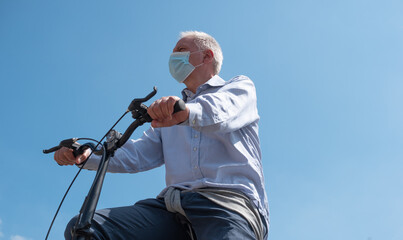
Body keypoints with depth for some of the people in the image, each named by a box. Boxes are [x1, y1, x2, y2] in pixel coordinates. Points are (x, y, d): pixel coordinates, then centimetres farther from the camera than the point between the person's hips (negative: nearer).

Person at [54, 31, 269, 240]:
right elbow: (139, 154, 19)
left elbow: (224, 110, -8)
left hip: (228, 200, -5)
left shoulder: (240, 86, 18)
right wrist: (88, 155, 0)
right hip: (172, 206, 6)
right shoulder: (170, 115, 35)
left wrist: (188, 112, -32)